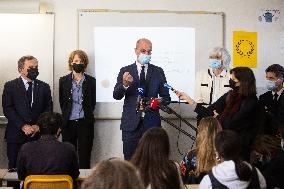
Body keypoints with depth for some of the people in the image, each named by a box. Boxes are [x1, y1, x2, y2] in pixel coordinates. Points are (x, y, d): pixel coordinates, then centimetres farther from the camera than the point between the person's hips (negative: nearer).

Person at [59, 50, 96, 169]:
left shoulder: (91, 81, 4)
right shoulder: (64, 81, 7)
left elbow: (93, 102, 10)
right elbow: (62, 102, 13)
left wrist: (87, 115, 8)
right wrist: (66, 116, 12)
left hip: (85, 123, -1)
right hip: (68, 123, 1)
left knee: (84, 157, -1)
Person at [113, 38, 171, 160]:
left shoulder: (158, 72, 9)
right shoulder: (125, 71, 6)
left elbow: (166, 97, 10)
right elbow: (116, 95, -2)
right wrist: (125, 85, -22)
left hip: (152, 123, 1)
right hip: (131, 123, 0)